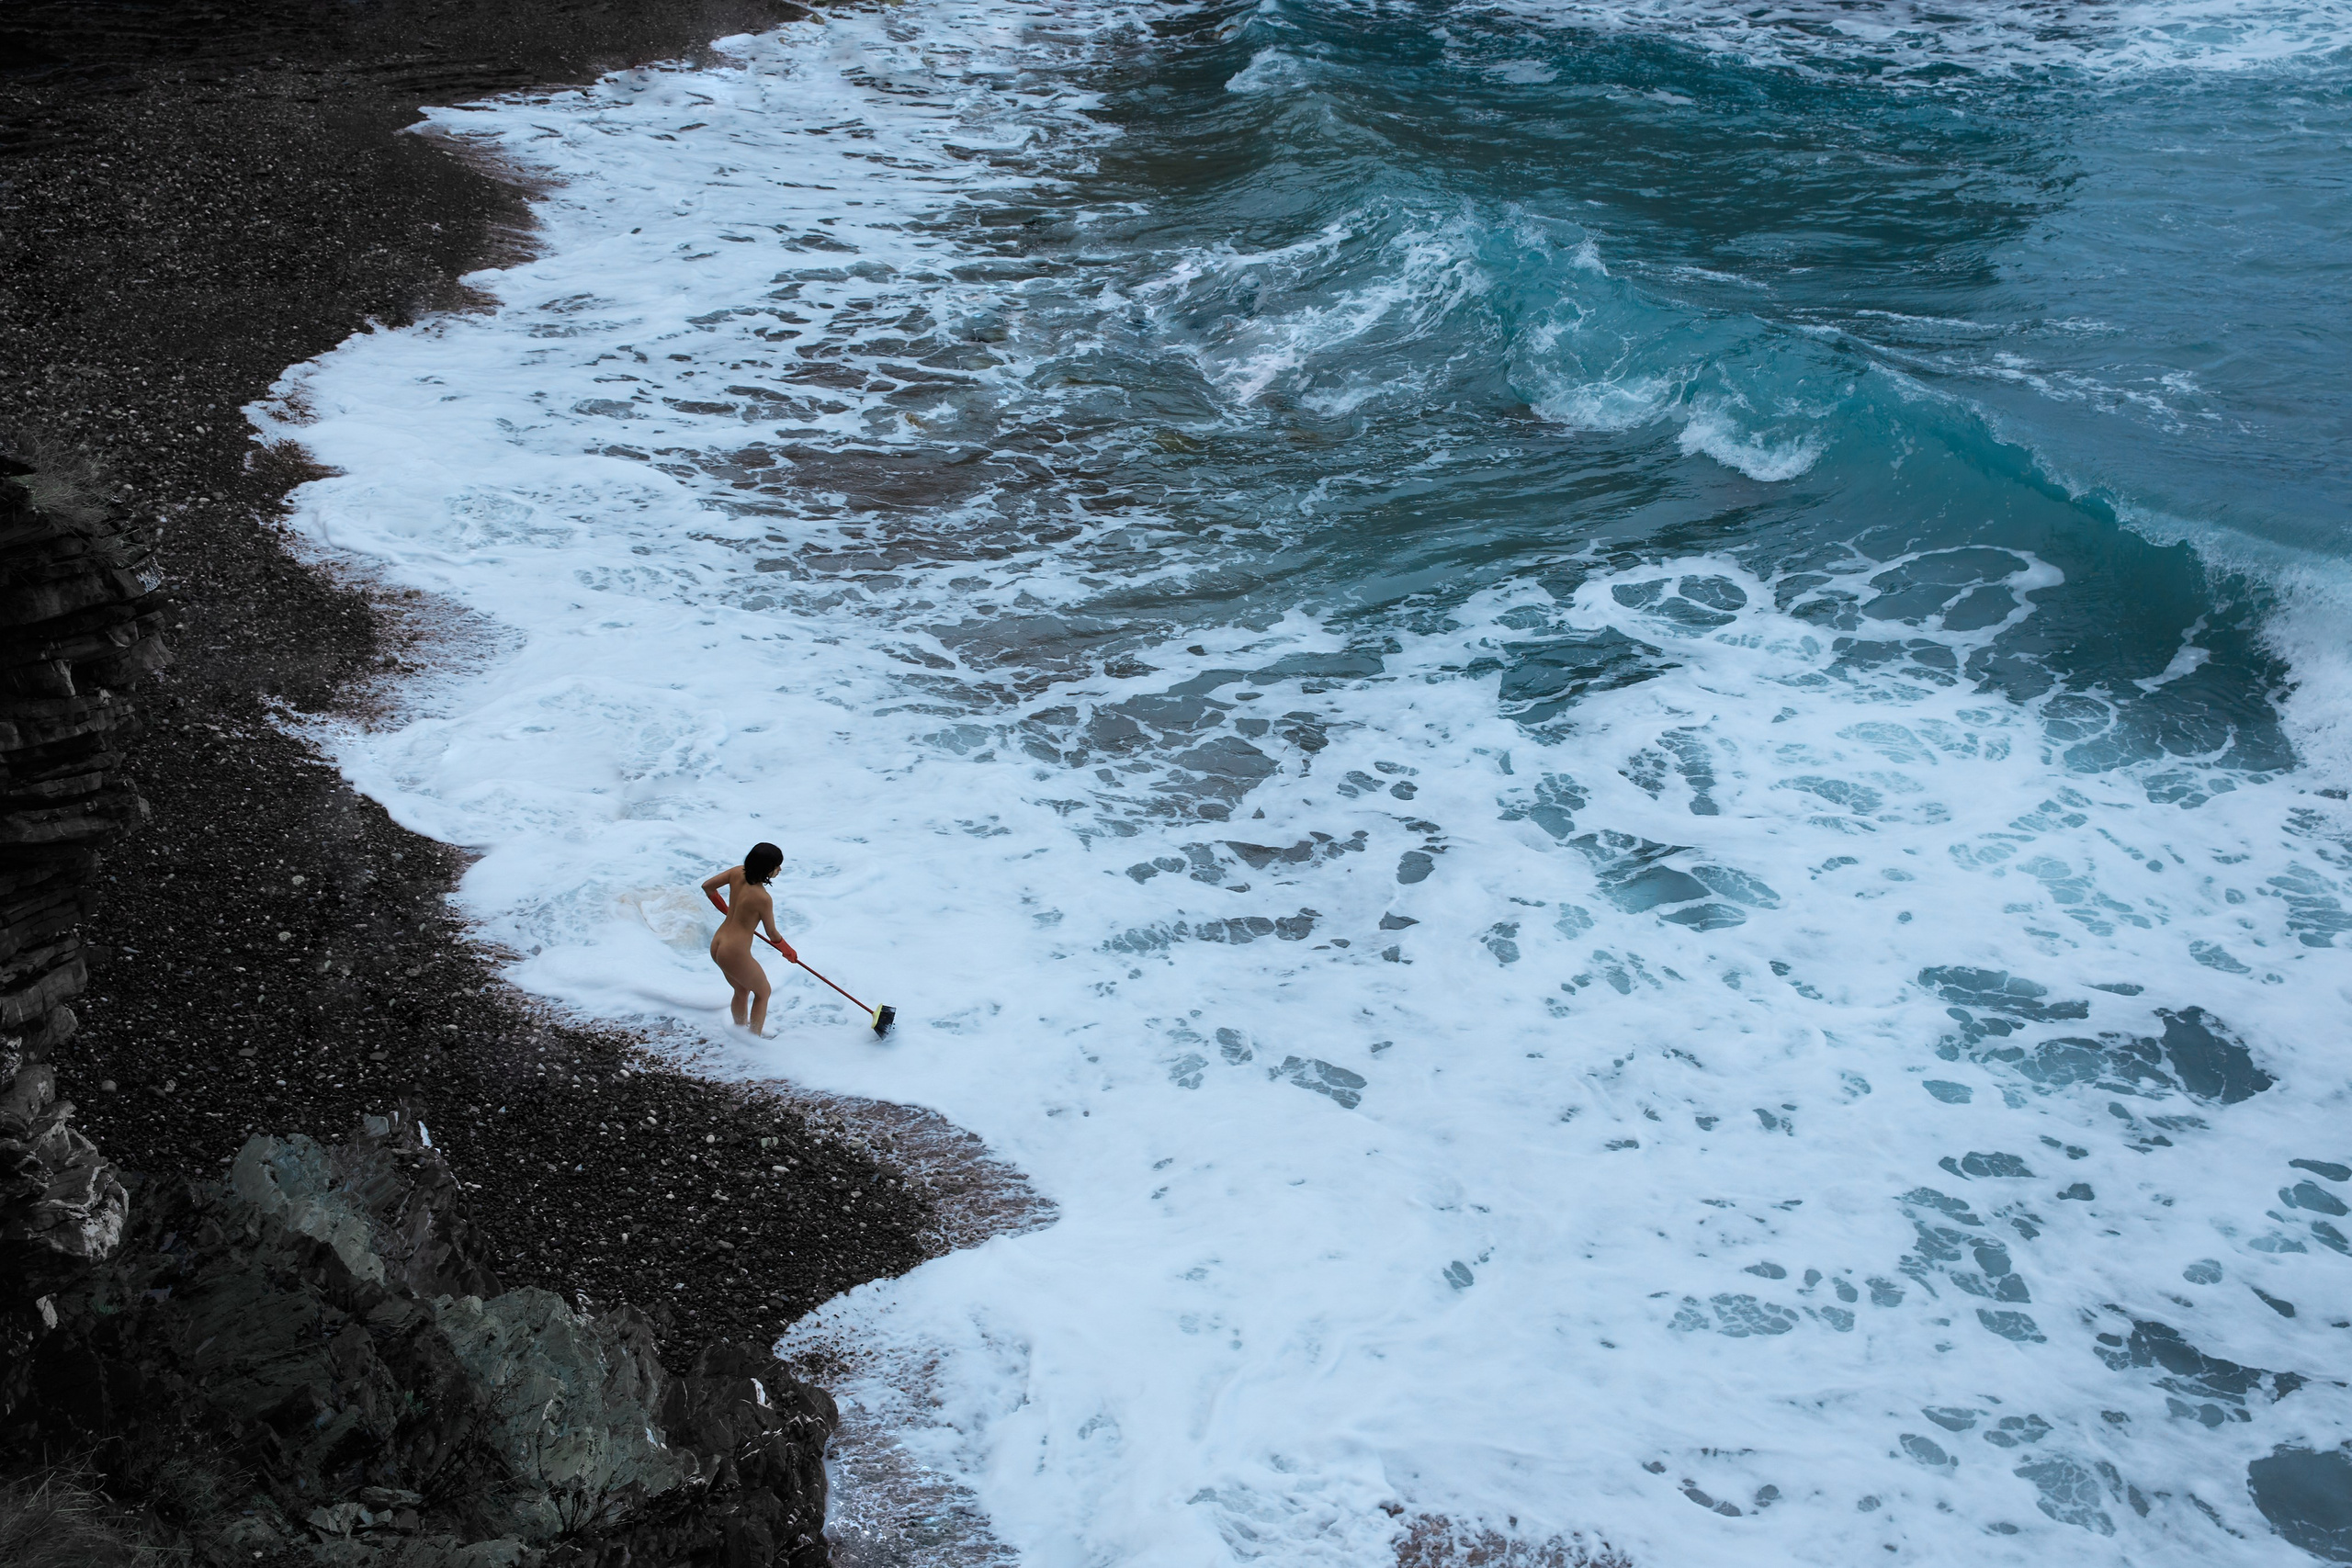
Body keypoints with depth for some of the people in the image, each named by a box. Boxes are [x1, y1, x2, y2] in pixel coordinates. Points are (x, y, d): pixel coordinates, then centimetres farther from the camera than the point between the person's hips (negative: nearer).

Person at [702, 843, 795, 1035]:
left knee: (742, 991, 30)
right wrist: (789, 952, 10)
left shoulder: (737, 873, -6)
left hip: (716, 946, 7)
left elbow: (707, 886, 10)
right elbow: (773, 934, -9)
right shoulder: (762, 898, -24)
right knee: (763, 992, 18)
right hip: (735, 954, -7)